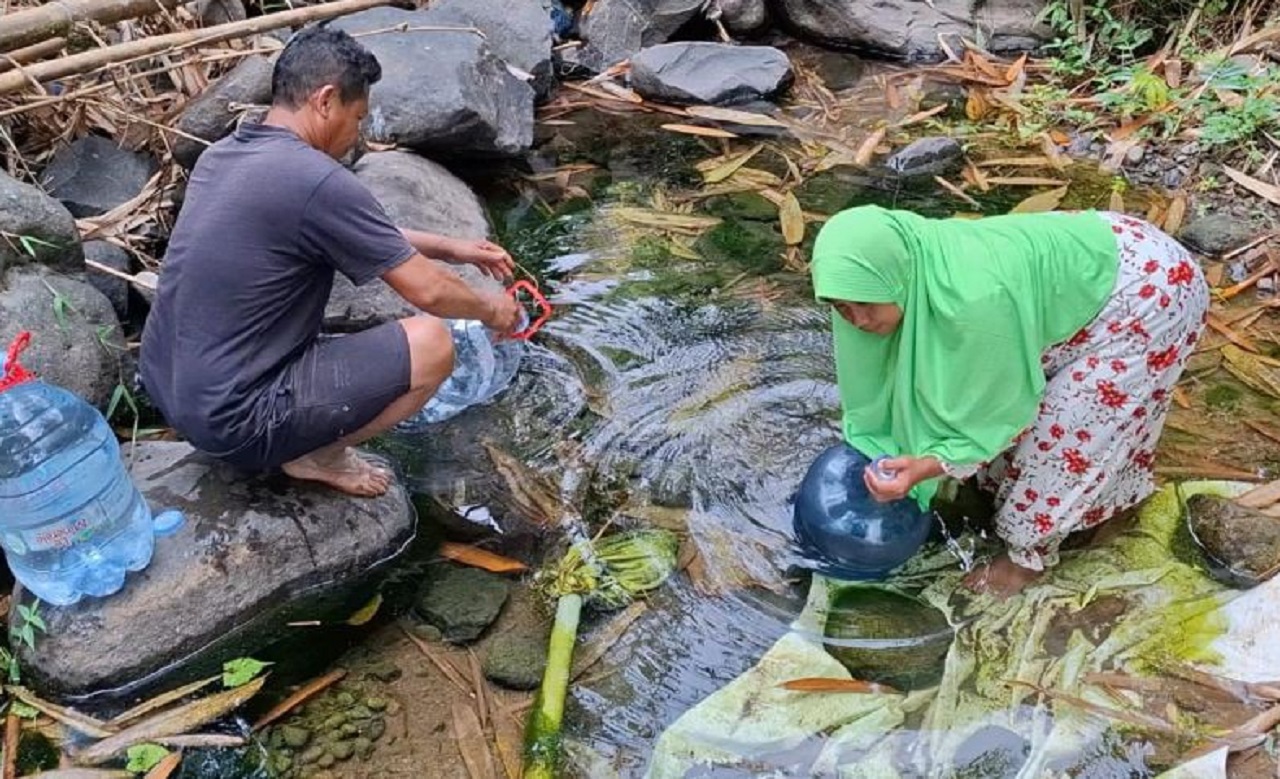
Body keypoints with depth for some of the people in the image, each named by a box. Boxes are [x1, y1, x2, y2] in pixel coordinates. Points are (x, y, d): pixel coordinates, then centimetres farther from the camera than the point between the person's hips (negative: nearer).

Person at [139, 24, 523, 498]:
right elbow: (427, 291, -12)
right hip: (230, 420, -9)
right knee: (432, 343, -8)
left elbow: (361, 232, 20)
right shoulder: (315, 180, -20)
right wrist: (489, 309, 8)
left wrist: (450, 248, 22)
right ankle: (318, 457, 5)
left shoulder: (223, 153, 7)